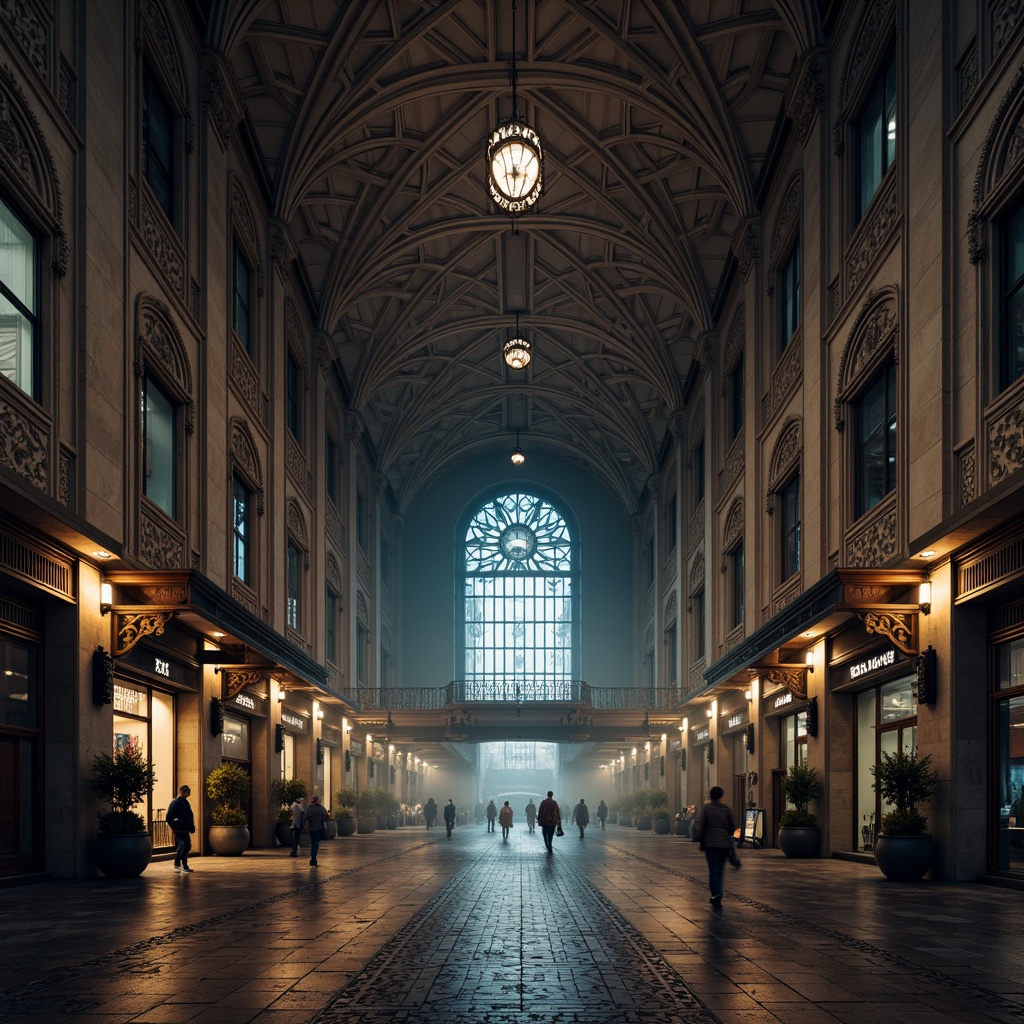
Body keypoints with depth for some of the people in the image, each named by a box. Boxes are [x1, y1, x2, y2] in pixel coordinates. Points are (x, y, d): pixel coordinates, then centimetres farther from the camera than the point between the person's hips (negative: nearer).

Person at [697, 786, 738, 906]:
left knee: (713, 870, -4)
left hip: (710, 843, -3)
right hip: (725, 843, 3)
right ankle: (716, 896, 17)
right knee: (720, 870, 14)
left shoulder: (706, 808, -3)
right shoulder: (727, 808, 3)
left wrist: (701, 843, 6)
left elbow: (702, 827, -4)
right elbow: (732, 827, 6)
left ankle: (716, 895, -21)